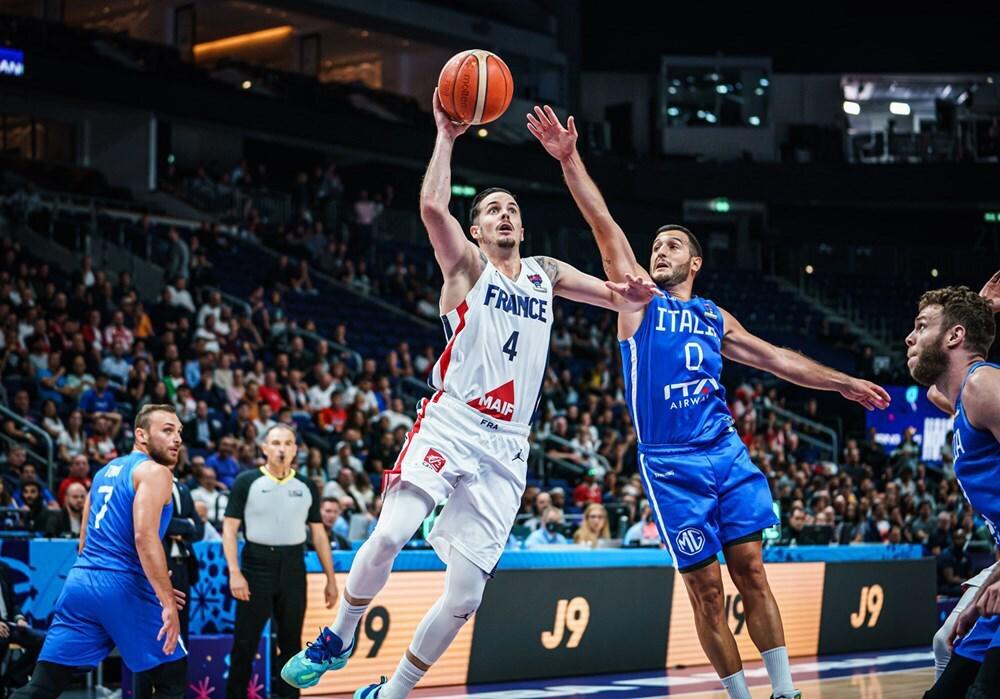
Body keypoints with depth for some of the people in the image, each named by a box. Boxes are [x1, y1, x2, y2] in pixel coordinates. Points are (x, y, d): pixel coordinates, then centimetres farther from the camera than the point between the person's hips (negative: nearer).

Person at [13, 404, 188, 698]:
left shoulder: (107, 471, 22)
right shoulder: (154, 471, -3)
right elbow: (144, 537, -18)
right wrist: (168, 601, -19)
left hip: (80, 582, 7)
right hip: (123, 588, -7)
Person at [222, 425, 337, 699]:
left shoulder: (306, 487, 9)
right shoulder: (246, 482, -2)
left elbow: (318, 533, 13)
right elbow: (229, 528, -4)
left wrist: (330, 579, 9)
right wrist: (234, 572, -14)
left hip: (293, 568, 3)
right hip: (257, 565, -3)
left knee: (291, 642, 9)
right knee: (245, 643, -2)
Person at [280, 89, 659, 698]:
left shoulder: (547, 274, 20)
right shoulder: (467, 265, 6)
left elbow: (625, 298, 19)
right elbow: (433, 206, -13)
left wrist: (634, 292, -4)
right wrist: (447, 135, -7)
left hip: (507, 445, 4)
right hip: (450, 423, -4)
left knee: (466, 595, -2)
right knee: (391, 533, -27)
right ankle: (338, 640, -1)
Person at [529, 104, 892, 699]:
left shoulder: (715, 317, 18)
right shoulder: (639, 300, 6)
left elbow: (776, 359, 25)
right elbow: (604, 225, -3)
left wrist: (842, 383, 23)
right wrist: (570, 159, -12)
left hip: (725, 451, 3)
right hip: (670, 464, -3)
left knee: (751, 569, 0)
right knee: (706, 587, -1)